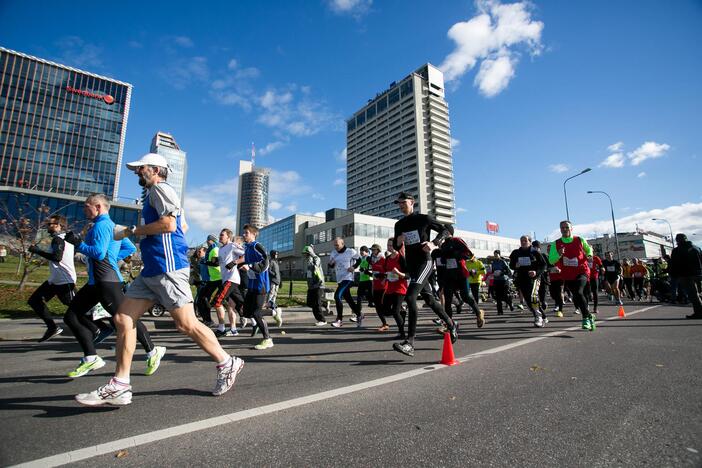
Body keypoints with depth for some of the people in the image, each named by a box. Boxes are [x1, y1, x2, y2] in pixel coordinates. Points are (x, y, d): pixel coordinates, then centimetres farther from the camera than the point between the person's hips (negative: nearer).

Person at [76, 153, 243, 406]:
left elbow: (169, 224, -20)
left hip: (168, 269, -10)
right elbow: (184, 226, 32)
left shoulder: (160, 188, -4)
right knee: (123, 319, 6)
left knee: (186, 324, -7)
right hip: (151, 270, 10)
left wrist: (134, 230, -7)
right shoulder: (154, 193, 26)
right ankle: (119, 386, 12)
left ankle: (227, 364, 8)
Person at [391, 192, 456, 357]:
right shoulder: (399, 225, 12)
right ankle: (451, 325, 38)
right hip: (411, 265, 7)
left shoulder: (423, 219, -4)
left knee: (410, 297, -21)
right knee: (429, 299, 15)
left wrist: (434, 243, -16)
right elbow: (396, 247, 18)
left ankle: (410, 343, -20)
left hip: (424, 262, -7)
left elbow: (445, 230, 1)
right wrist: (398, 241, -6)